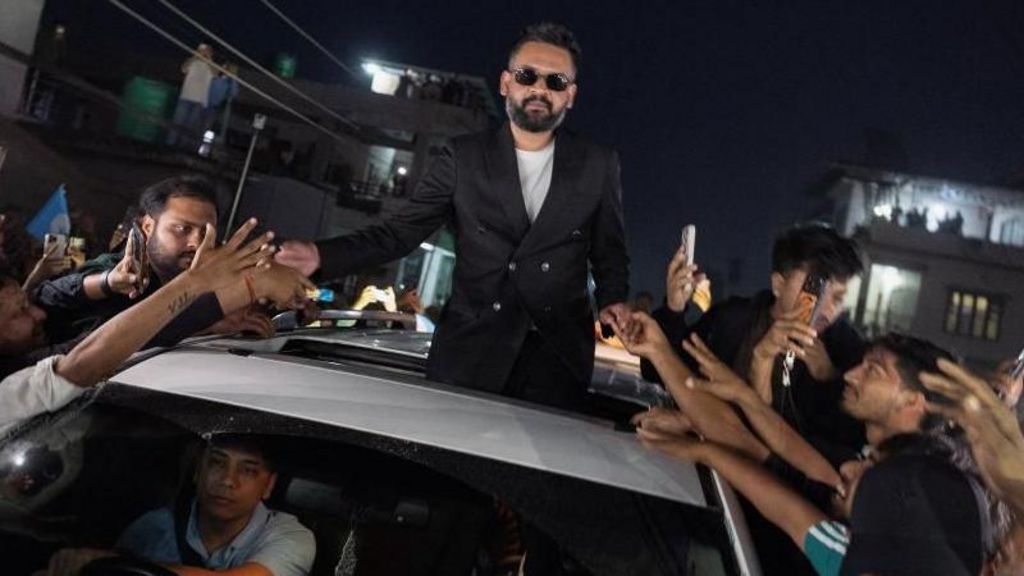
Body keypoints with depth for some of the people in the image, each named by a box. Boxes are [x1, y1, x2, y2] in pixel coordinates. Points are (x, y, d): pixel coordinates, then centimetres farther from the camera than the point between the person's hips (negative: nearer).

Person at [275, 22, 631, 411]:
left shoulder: (598, 165, 6)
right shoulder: (464, 157, 4)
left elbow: (610, 252, 14)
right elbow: (401, 231, 0)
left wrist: (612, 300, -7)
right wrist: (322, 255, -15)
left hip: (558, 356, 1)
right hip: (469, 352, 0)